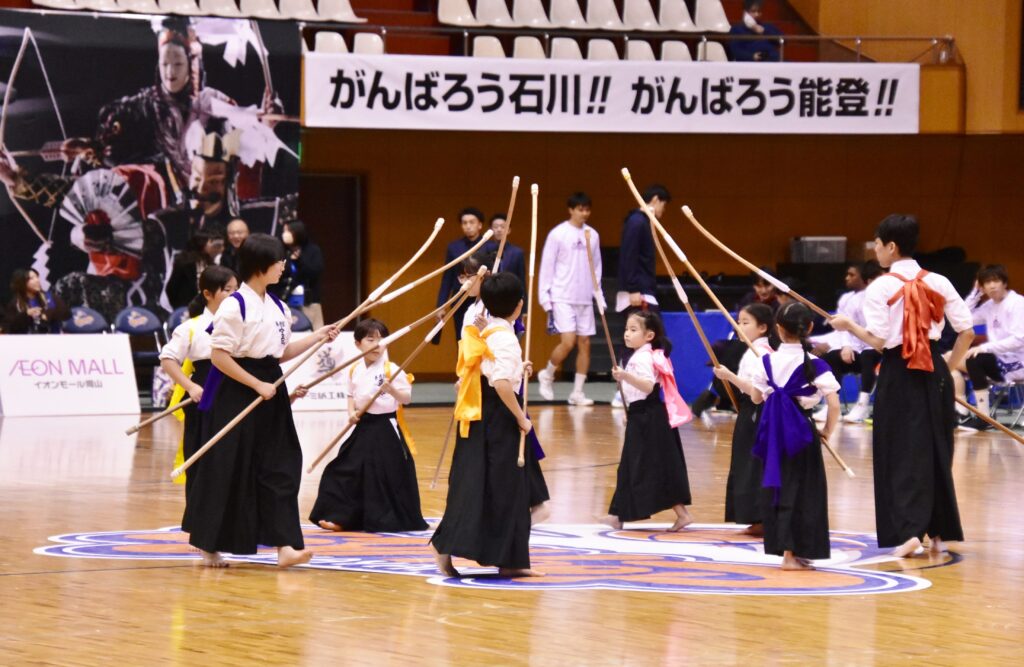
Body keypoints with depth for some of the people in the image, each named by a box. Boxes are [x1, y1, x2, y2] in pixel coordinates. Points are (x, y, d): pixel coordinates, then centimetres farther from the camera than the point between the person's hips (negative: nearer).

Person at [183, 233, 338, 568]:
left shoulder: (277, 307, 11)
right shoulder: (235, 306, -14)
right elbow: (219, 355, -16)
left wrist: (318, 337, 9)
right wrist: (257, 385, -17)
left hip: (270, 392, 7)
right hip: (237, 395, -7)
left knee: (280, 467, 0)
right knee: (227, 471, 0)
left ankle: (284, 545, -2)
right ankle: (209, 547, 14)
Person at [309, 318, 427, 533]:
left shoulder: (391, 370, -10)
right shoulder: (354, 370, 6)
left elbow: (407, 398, -12)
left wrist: (392, 390, -30)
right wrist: (351, 412, 0)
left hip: (386, 428, -5)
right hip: (364, 428, 5)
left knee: (389, 474, -3)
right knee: (347, 470, 5)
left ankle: (389, 520, 10)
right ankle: (341, 518, 14)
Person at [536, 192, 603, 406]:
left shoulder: (593, 235, 9)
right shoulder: (557, 234, -5)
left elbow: (596, 267, 15)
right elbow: (547, 266, -4)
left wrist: (599, 295, 10)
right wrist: (545, 297, -7)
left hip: (585, 299, 5)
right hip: (562, 298, -5)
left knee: (585, 343, 1)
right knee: (568, 342, -14)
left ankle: (577, 392, 8)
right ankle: (547, 375, 11)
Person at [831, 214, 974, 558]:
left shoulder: (881, 288, -8)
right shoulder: (938, 283, 2)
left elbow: (878, 340, -10)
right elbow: (967, 331, 2)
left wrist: (849, 326, 6)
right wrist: (951, 366, 14)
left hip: (898, 375, -3)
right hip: (933, 374, 4)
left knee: (900, 453, 3)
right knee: (935, 451, 13)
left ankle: (910, 530, -9)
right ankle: (937, 533, 17)